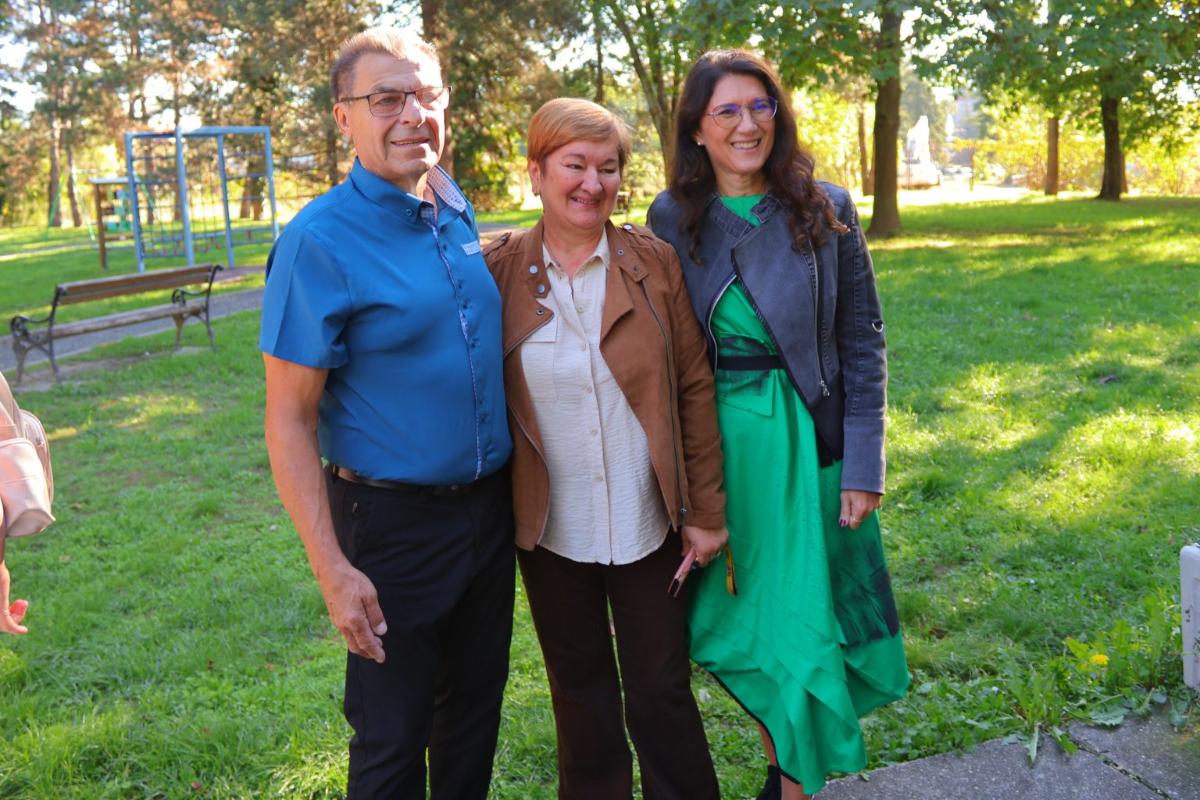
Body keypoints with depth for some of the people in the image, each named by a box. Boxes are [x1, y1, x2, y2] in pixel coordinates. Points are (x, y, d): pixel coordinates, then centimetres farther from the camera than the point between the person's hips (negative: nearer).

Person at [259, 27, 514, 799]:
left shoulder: (459, 213, 3)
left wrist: (505, 493, 11)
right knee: (393, 735, 9)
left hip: (490, 507, 6)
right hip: (393, 523, -6)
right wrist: (333, 569, -20)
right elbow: (290, 418, -15)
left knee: (475, 706, 21)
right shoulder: (319, 240, -16)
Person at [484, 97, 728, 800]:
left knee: (662, 691, 10)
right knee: (579, 690, 18)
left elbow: (694, 390, -2)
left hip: (648, 525, -1)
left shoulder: (655, 265, -5)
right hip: (552, 531, 1)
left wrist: (707, 510, -3)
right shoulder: (499, 271, -5)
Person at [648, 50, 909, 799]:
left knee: (802, 619, 6)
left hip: (806, 445, -1)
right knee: (741, 619, 13)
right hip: (713, 448, 2)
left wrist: (864, 466, -7)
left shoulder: (826, 210, -4)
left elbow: (863, 342, -3)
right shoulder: (671, 217, 0)